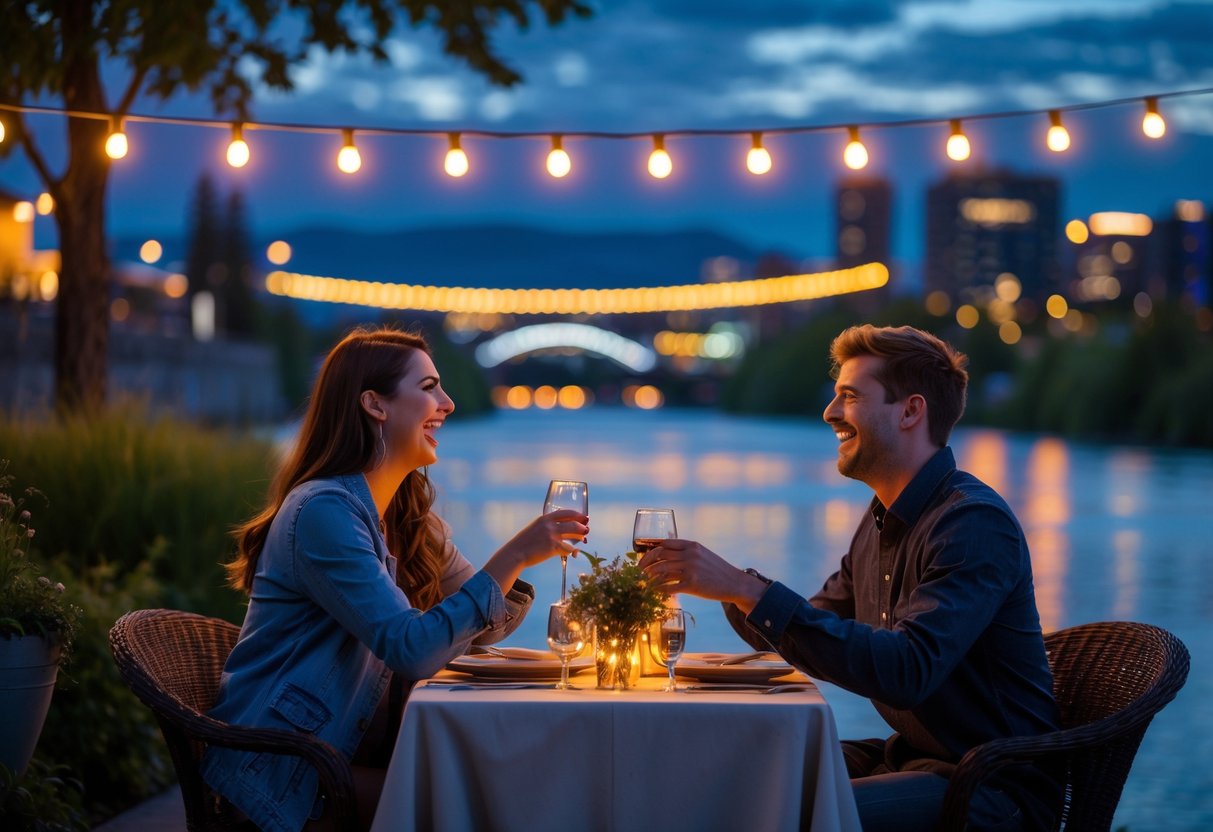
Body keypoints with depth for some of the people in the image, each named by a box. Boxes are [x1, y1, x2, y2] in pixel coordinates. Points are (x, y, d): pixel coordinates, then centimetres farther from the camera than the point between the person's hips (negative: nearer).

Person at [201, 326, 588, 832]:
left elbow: (478, 628, 13)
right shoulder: (325, 510, -18)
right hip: (282, 773, -8)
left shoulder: (411, 518, 11)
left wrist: (523, 560, -6)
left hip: (352, 751, 8)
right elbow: (412, 651, -25)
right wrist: (512, 556, -25)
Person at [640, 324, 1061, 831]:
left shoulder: (975, 522, -19)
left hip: (997, 789, -8)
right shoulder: (883, 521, 10)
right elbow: (808, 635, 18)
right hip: (909, 758, 9)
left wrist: (746, 589, -33)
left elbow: (907, 671, -32)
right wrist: (730, 588, -2)